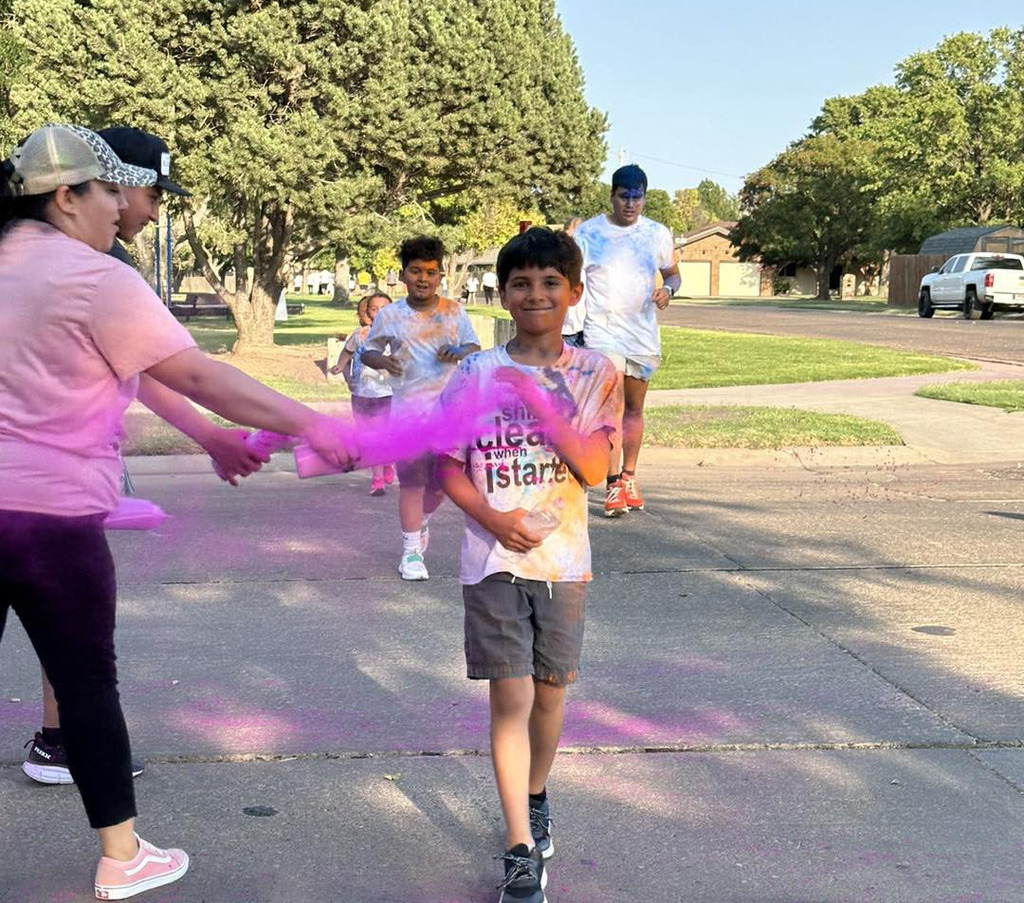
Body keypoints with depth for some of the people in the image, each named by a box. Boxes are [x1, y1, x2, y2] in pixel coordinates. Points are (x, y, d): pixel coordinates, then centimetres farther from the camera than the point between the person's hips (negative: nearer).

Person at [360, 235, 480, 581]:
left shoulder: (454, 311, 7)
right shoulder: (389, 316, 2)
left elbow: (475, 348, 12)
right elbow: (368, 351, 10)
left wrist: (458, 353, -11)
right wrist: (382, 360, -13)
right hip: (408, 406, -2)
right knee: (412, 478, -5)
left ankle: (421, 521, 40)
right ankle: (411, 552, 4)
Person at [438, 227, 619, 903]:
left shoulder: (594, 373, -2)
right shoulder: (474, 375, -3)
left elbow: (594, 468, -11)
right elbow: (450, 467, 0)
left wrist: (544, 403, -22)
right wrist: (493, 518, -16)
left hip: (563, 558, 2)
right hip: (494, 560, -1)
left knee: (550, 690, 14)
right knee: (510, 697, -5)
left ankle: (536, 798, 40)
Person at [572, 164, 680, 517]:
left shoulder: (658, 234, 6)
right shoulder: (588, 232, -2)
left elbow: (673, 274, 16)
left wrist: (667, 290, -8)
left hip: (643, 334, 3)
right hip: (602, 332, -3)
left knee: (634, 409, 11)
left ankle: (629, 478, 24)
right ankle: (613, 484, -14)